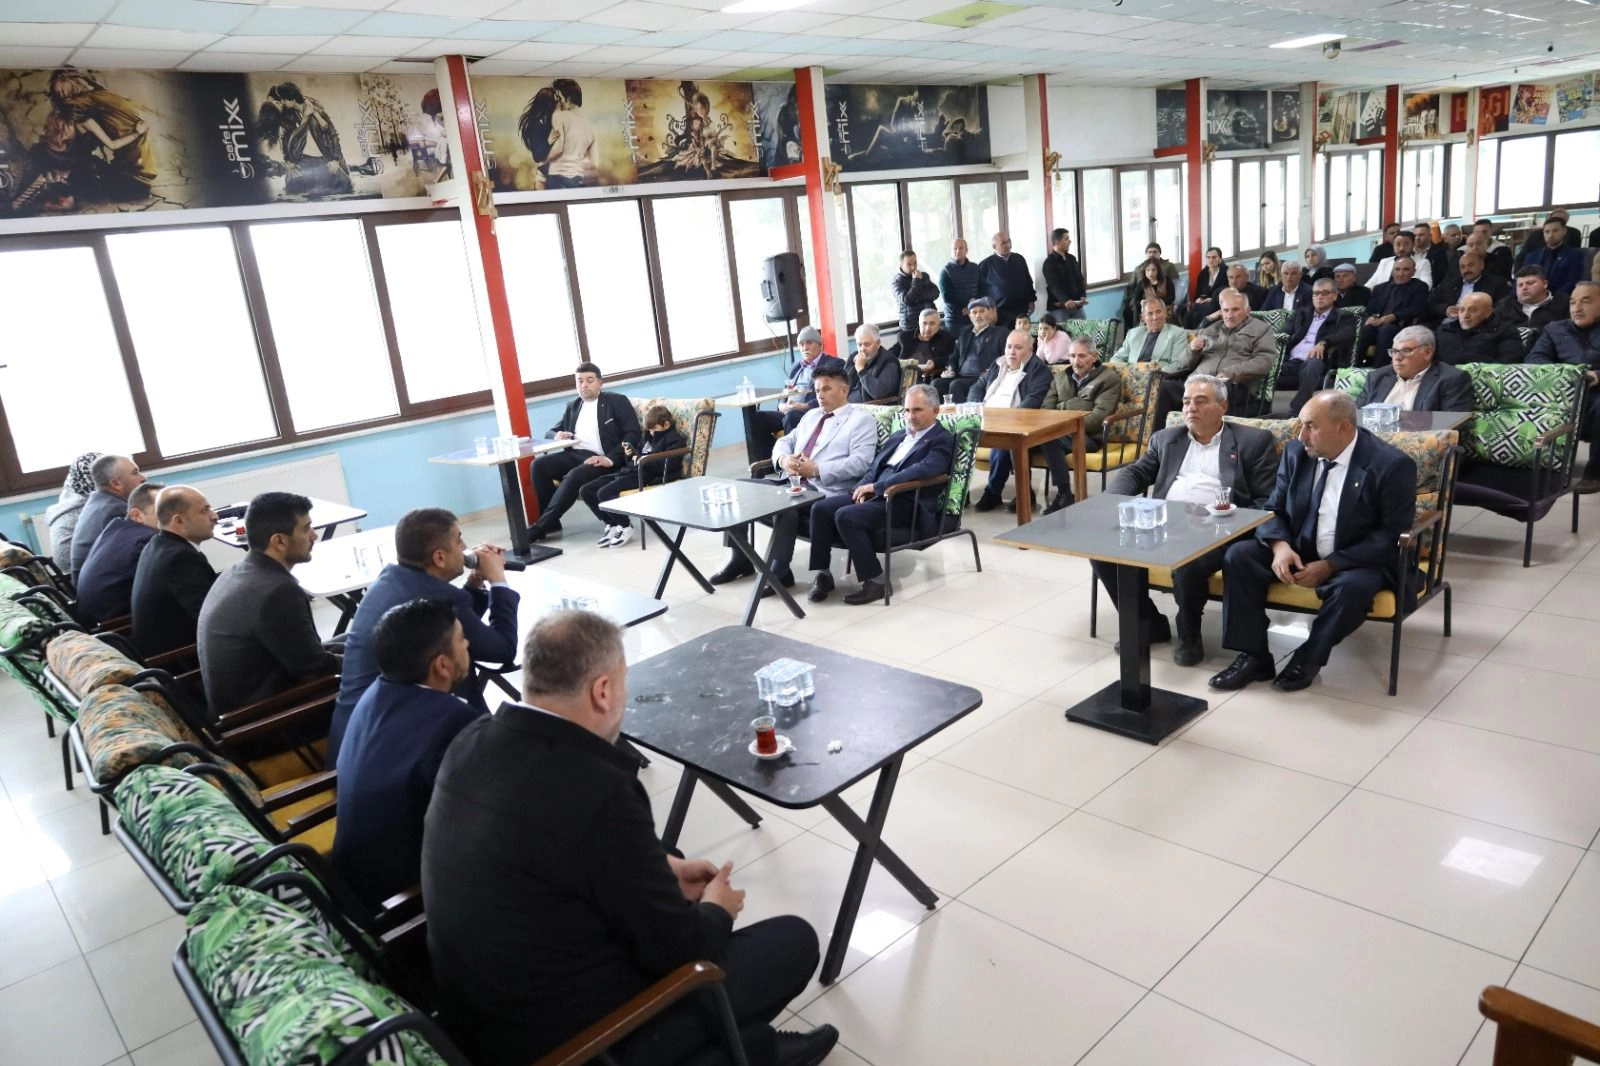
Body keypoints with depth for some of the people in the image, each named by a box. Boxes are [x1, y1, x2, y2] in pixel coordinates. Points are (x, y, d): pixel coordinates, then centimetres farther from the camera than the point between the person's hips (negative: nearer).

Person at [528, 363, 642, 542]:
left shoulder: (617, 401, 4)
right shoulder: (572, 405, 22)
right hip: (575, 455, 6)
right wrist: (557, 436, -1)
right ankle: (550, 522, -13)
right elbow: (551, 431, 27)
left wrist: (611, 459, -20)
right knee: (539, 465, -19)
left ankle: (541, 527, -27)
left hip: (602, 459, -6)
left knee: (574, 476, -34)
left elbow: (632, 434, -6)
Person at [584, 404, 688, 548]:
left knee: (604, 493, -28)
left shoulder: (675, 439, -3)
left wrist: (642, 460, -11)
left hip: (647, 477, -10)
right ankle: (612, 524, 7)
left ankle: (625, 526, -8)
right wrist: (631, 454, 11)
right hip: (629, 471, 10)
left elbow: (667, 464, -17)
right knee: (586, 491, -1)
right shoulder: (649, 435, 24)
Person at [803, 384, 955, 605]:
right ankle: (823, 574, -6)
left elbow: (923, 469, -21)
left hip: (907, 505, -8)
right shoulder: (898, 435, 24)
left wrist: (876, 486, -21)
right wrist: (864, 488, -2)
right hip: (876, 495, 8)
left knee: (846, 516, -30)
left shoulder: (942, 440, -2)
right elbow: (874, 467, 22)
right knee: (821, 508, -14)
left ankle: (875, 581, -19)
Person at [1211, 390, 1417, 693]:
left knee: (1352, 587, -37)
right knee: (1238, 556, -17)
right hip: (1297, 552, 5)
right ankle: (1254, 656, -11)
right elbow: (1274, 509, 4)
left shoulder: (1392, 464, -15)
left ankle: (1309, 658, -11)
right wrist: (1280, 546, -19)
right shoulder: (1296, 453, 0)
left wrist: (1330, 566, -24)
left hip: (1358, 561, -5)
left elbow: (1392, 535, -17)